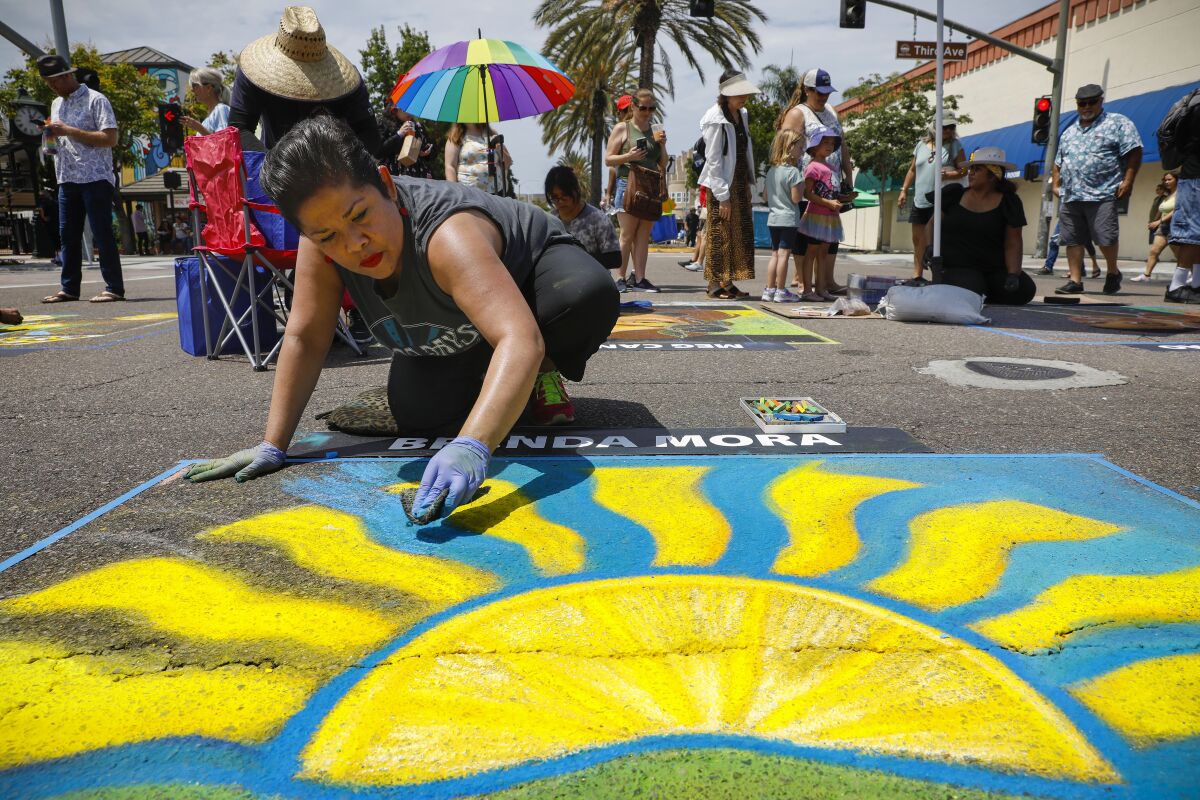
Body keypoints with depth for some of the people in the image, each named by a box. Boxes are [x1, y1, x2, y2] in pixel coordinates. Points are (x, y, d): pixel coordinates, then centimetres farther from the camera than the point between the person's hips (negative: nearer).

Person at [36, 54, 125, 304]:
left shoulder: (95, 100, -4)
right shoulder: (57, 104, 19)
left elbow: (110, 138, -14)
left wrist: (69, 131, -16)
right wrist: (52, 135, 4)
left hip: (95, 178, -8)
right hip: (67, 178, 8)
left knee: (102, 234, -7)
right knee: (68, 235, 7)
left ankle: (114, 288, -2)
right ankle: (69, 288, 13)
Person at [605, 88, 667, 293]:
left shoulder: (657, 130, 18)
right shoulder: (622, 128, 5)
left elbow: (663, 164, 19)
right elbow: (608, 159, 1)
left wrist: (662, 145, 1)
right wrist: (628, 156, -15)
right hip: (628, 185, -5)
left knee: (643, 236, 2)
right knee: (627, 235, -7)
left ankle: (639, 278, 2)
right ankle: (621, 278, -4)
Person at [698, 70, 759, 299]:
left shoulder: (742, 115, 12)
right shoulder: (715, 120, -13)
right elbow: (713, 160, -17)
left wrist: (749, 184, 13)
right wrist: (723, 196, -19)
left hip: (740, 181, 8)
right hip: (722, 183, -8)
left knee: (741, 233, 8)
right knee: (720, 233, -4)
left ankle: (729, 282, 15)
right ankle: (715, 283, 3)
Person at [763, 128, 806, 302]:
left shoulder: (771, 171, 11)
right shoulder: (792, 171, -12)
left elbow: (767, 196, 16)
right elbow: (796, 198, -14)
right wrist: (802, 186, 2)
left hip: (773, 219, 7)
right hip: (788, 219, -7)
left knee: (775, 254, 11)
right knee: (784, 254, -4)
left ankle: (769, 289, 12)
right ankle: (781, 291, 0)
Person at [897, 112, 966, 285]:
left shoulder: (955, 145, 1)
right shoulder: (922, 145, 11)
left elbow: (964, 170, -3)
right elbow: (912, 170, 17)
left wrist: (949, 175, -22)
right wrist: (904, 190, 11)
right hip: (919, 201, 4)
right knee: (918, 240, 10)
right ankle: (917, 276, 21)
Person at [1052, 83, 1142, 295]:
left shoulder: (1118, 123, 6)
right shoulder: (1069, 132, 24)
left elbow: (1133, 152, -2)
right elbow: (1058, 162, 28)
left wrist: (1127, 180, -11)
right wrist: (1056, 184, 15)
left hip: (1102, 194, -5)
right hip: (1070, 196, 5)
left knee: (1105, 237, -8)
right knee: (1072, 239, 1)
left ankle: (1113, 272, 15)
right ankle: (1075, 281, 6)